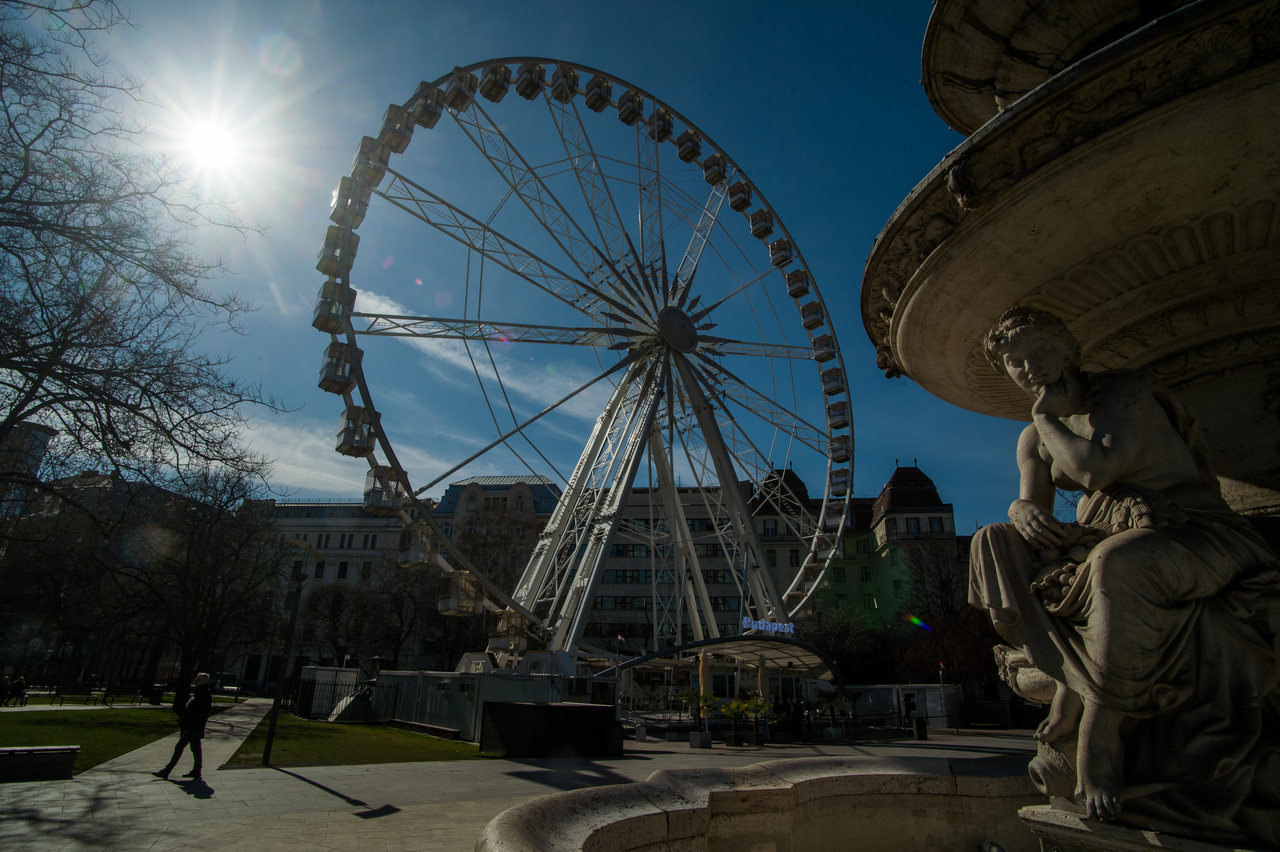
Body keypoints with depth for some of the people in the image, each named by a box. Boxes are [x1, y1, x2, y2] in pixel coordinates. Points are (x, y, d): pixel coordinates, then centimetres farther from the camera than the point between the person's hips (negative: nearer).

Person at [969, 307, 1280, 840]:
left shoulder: (1124, 393, -9)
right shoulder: (1034, 439, 11)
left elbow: (1098, 467, -26)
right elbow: (1029, 505, 3)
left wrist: (1047, 417, -12)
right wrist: (1023, 511, -20)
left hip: (1199, 537, -7)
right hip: (1106, 543, 7)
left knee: (1118, 563, -39)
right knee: (996, 542, -13)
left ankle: (1094, 738, -26)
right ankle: (1070, 681, -20)